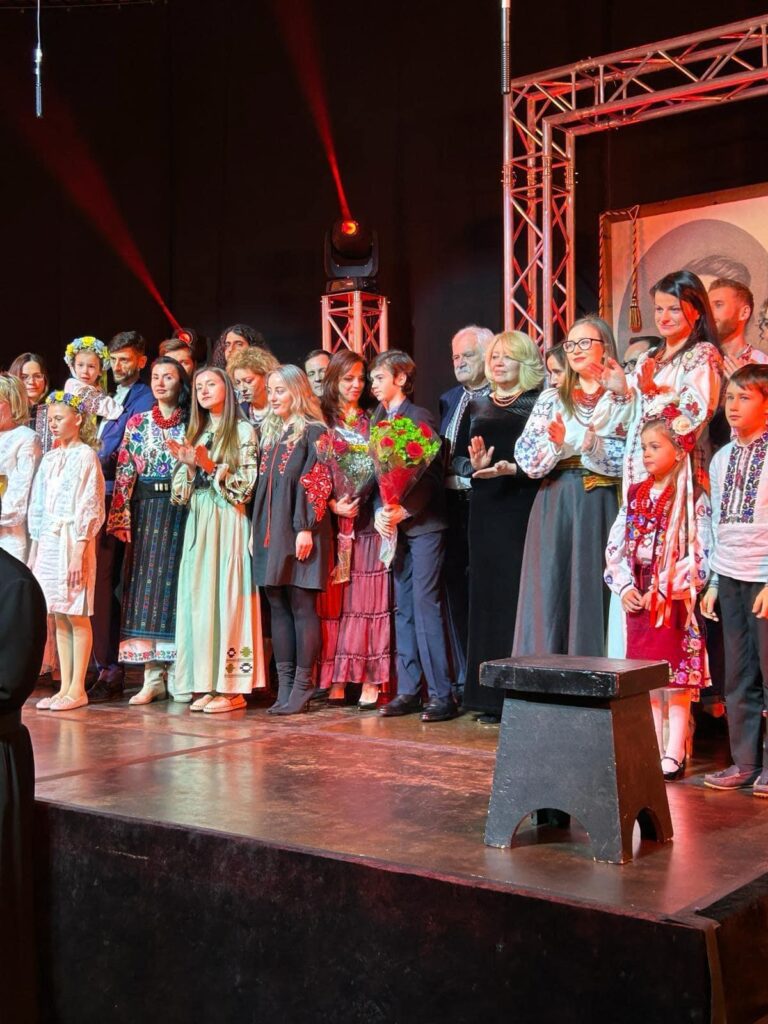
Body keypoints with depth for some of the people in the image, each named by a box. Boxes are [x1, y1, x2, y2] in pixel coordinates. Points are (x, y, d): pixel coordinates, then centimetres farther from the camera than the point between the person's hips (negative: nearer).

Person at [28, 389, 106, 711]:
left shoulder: (85, 455, -4)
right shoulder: (50, 458, 15)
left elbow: (89, 507, -10)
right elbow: (38, 507, 17)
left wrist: (79, 552, -16)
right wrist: (33, 551, 13)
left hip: (73, 541, -6)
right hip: (48, 541, 7)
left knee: (77, 615, -3)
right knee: (59, 617, 7)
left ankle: (78, 689, 2)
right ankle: (65, 686, 12)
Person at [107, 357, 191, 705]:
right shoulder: (137, 422, 10)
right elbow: (124, 471, 5)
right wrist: (122, 519, -1)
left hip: (180, 513, -2)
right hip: (146, 512, 2)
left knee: (175, 584, -3)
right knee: (146, 586, 0)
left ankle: (177, 671, 4)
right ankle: (153, 677, 5)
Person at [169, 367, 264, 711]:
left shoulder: (242, 431, 0)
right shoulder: (196, 432, 18)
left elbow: (245, 484, -8)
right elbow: (183, 492, 15)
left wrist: (212, 466, -17)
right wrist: (186, 463, -3)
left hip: (228, 522, -6)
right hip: (198, 523, 6)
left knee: (226, 596, -7)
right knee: (198, 596, 3)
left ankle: (232, 686, -3)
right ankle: (206, 683, 8)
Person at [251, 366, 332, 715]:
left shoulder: (313, 432, -3)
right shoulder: (269, 432, 18)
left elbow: (316, 483, -11)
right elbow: (263, 485, 18)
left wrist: (306, 528, -17)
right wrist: (256, 530, 13)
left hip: (298, 531, -7)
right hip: (271, 532, 7)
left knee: (302, 606, -4)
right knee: (278, 607, 7)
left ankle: (303, 685, 0)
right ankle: (284, 684, 11)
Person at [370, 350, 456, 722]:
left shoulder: (420, 417, -6)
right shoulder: (378, 421, 13)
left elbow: (431, 474, -10)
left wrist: (404, 511, -18)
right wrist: (380, 513, -5)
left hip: (423, 522, -7)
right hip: (394, 524, 7)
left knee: (426, 604, -9)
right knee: (403, 608, 8)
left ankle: (442, 694, -5)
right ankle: (408, 691, 14)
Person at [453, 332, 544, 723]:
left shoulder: (538, 404, 1)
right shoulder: (478, 406, 17)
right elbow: (457, 459, 16)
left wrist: (512, 469, -22)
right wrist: (474, 465, -5)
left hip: (522, 510, -5)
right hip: (484, 510, 5)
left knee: (518, 595, -7)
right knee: (485, 593, 4)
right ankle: (490, 697, 10)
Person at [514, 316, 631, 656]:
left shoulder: (623, 400, 6)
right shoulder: (551, 399, 14)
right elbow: (525, 457, 4)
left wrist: (592, 444, -18)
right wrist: (555, 443, -14)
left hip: (601, 508, -2)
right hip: (555, 505, 2)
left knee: (593, 590, -3)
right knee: (550, 591, -1)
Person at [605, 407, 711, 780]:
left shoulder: (694, 500, -6)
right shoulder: (635, 496, 10)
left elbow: (700, 557, -12)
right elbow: (615, 546, 10)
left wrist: (664, 590, -16)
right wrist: (624, 586, -3)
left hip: (676, 601, -5)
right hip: (639, 599, 5)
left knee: (677, 678, -2)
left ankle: (674, 755, 3)